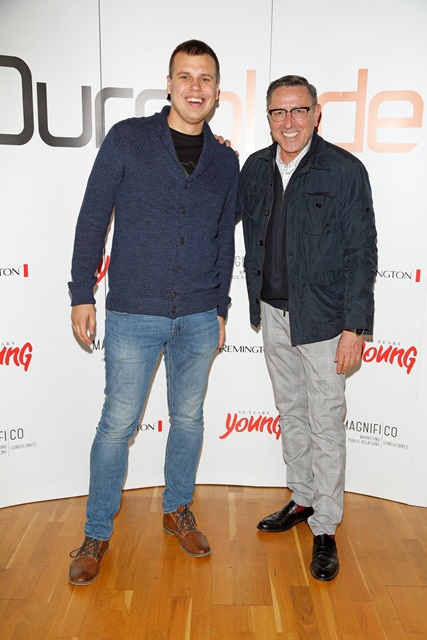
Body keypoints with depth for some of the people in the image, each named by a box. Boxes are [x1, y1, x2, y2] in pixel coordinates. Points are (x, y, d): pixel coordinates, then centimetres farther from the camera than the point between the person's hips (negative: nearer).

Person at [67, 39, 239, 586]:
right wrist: (82, 294, -5)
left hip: (199, 319, 3)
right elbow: (93, 218, -1)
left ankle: (177, 510, 35)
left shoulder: (225, 162, 8)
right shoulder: (128, 139, -2)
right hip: (134, 315, -3)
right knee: (118, 423, 4)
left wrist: (220, 309, 13)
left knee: (189, 418, 13)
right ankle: (97, 534, 23)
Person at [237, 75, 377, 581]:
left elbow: (361, 253, -11)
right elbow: (238, 223, 19)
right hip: (273, 315, 5)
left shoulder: (345, 171, -10)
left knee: (325, 425, 3)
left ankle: (325, 529, 20)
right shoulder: (256, 168, 4)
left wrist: (355, 327, -15)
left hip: (321, 320, -5)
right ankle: (302, 499, 37)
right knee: (290, 412, 18)